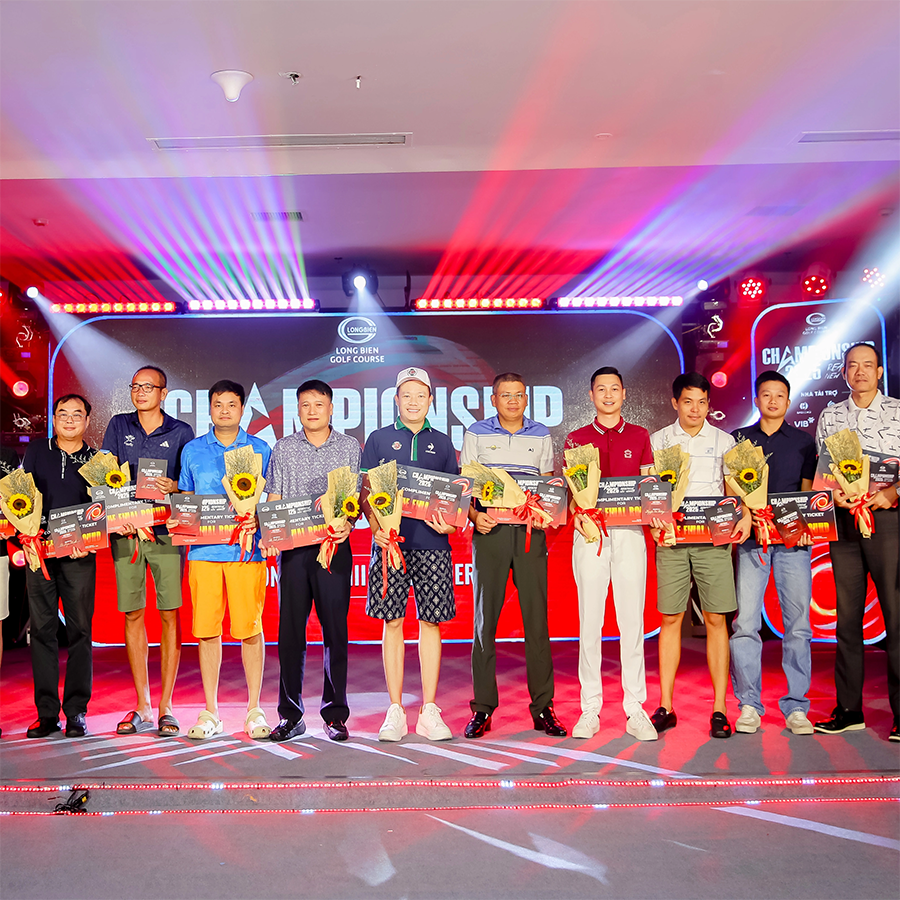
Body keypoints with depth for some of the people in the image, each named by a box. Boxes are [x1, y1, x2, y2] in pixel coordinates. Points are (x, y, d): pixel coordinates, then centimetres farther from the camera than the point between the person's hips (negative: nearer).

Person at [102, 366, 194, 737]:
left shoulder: (181, 433, 7)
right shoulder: (118, 426, 13)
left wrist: (174, 488, -16)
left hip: (167, 530, -2)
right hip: (125, 530, 2)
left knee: (169, 614, -5)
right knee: (132, 614, 3)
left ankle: (165, 707, 2)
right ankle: (142, 707, 12)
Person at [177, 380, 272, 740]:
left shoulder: (260, 449, 8)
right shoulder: (193, 451, 13)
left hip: (247, 550, -1)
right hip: (204, 550, 2)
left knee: (249, 629, -2)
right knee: (207, 630, 2)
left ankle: (254, 711, 9)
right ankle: (210, 713, 11)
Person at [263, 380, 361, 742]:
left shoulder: (350, 447, 9)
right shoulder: (283, 449, 12)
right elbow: (273, 500, 11)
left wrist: (347, 524, -13)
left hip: (334, 546, -1)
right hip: (293, 547, 1)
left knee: (335, 629, 0)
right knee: (290, 628, 1)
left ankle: (335, 715, 8)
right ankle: (290, 716, 10)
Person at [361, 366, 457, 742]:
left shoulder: (442, 443, 13)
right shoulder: (378, 440, 9)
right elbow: (366, 493, 5)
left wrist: (449, 524, -7)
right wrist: (377, 528, -11)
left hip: (432, 544, 1)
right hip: (390, 542, -1)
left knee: (431, 622, 2)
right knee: (392, 623, 1)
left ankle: (429, 711, 9)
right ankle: (395, 712, 9)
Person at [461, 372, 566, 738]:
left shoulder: (541, 435, 12)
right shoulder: (476, 434, 8)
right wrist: (474, 515, -12)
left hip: (530, 532, 1)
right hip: (490, 530, -1)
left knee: (536, 618, 0)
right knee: (485, 618, 0)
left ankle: (543, 708, 7)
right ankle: (483, 708, 8)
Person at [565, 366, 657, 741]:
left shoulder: (640, 437, 14)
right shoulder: (577, 439, 12)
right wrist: (577, 513, -12)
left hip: (629, 532, 0)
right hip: (590, 532, 0)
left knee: (632, 621, -2)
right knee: (589, 622, -1)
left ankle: (635, 710, 3)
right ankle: (590, 709, 5)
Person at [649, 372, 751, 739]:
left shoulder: (724, 441, 10)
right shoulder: (658, 441, 9)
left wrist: (745, 515, -12)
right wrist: (652, 524, -9)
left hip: (714, 540, 0)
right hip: (671, 540, 0)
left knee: (716, 619, -2)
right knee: (670, 620, 2)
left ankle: (719, 709, 3)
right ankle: (665, 707, 8)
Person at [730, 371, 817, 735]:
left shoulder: (803, 441, 15)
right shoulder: (738, 439, 14)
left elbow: (808, 491, 11)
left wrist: (808, 526, -6)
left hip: (793, 540, 1)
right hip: (751, 540, 0)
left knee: (797, 623, -2)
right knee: (745, 622, -6)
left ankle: (796, 706, 5)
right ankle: (749, 705, 2)